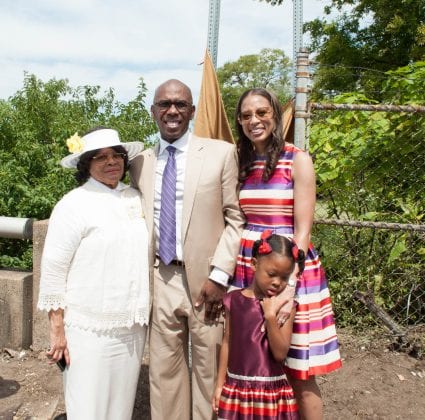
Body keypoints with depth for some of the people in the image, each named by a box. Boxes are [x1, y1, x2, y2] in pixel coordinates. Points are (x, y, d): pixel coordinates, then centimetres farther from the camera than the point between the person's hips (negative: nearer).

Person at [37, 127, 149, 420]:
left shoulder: (136, 198, 7)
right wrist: (57, 329, -10)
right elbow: (53, 271, -9)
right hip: (89, 330, -5)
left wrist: (144, 316, 13)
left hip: (133, 327, 5)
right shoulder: (74, 204, -8)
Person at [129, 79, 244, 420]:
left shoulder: (221, 153, -1)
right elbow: (139, 222, 14)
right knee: (164, 372, 12)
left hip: (205, 279, -3)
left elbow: (236, 218, -4)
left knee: (208, 372, 9)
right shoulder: (141, 162, 10)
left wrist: (219, 275, -11)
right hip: (160, 280, 3)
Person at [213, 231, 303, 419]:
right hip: (236, 387, 2)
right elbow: (227, 343, 5)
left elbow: (280, 353, -13)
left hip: (271, 389, -2)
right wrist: (220, 384, 9)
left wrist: (270, 316, -23)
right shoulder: (233, 300, -3)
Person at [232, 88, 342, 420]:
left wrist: (289, 284, -20)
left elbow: (303, 230, -10)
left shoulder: (298, 160, -4)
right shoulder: (241, 163, 10)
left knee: (298, 374, 3)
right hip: (246, 271, 4)